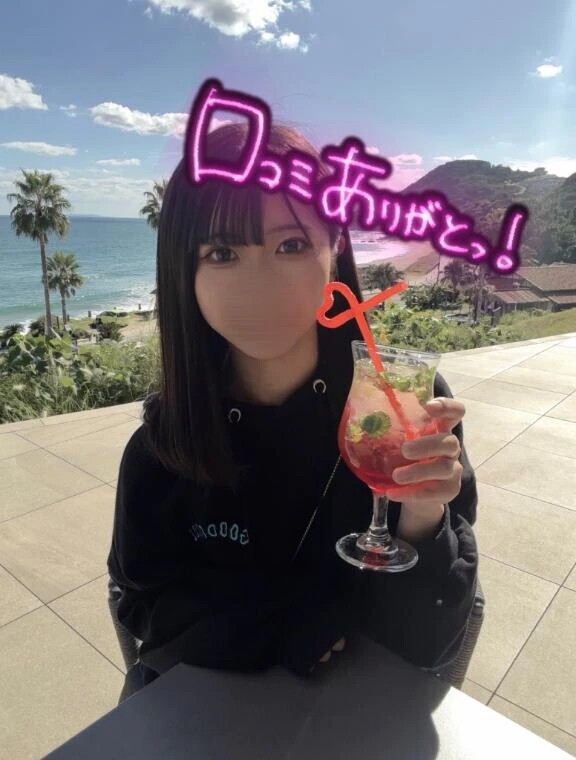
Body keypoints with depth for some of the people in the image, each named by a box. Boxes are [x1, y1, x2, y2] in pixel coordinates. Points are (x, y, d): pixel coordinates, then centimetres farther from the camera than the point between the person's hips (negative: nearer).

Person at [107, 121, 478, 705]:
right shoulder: (163, 438, -13)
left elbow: (427, 643, -15)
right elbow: (146, 603, -4)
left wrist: (422, 521, -33)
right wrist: (300, 621, -14)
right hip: (205, 694, 2)